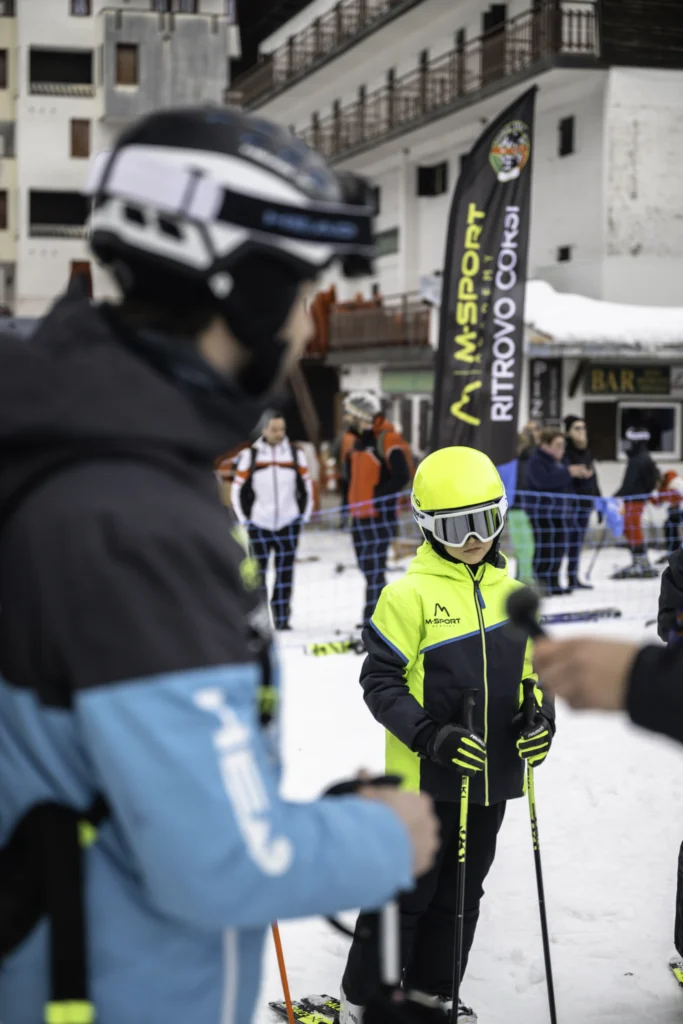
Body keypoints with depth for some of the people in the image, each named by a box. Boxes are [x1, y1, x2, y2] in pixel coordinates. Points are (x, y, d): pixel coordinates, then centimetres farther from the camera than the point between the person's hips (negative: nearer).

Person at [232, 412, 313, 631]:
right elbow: (238, 488, 6)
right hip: (259, 524, -1)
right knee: (257, 572, -3)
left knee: (285, 572, 1)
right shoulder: (250, 455, 1)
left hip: (288, 523, 1)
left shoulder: (295, 453, 6)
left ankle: (282, 618, 7)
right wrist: (244, 519, 2)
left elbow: (307, 487, 14)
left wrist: (304, 515, 8)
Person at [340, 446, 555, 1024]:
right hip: (425, 778, -6)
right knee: (407, 893, 2)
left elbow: (533, 670, 14)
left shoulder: (512, 594, 6)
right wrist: (430, 735, -23)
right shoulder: (410, 595, -12)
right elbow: (380, 678, -11)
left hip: (493, 777, 6)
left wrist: (541, 719, -6)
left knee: (461, 893, 16)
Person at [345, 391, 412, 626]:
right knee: (368, 569, 12)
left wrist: (379, 498, -19)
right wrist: (349, 502, 16)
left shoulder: (387, 439, -12)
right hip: (360, 517, 9)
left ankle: (372, 620, -10)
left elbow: (402, 476, -20)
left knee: (374, 570, -11)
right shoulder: (359, 440, 16)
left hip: (379, 517, -9)